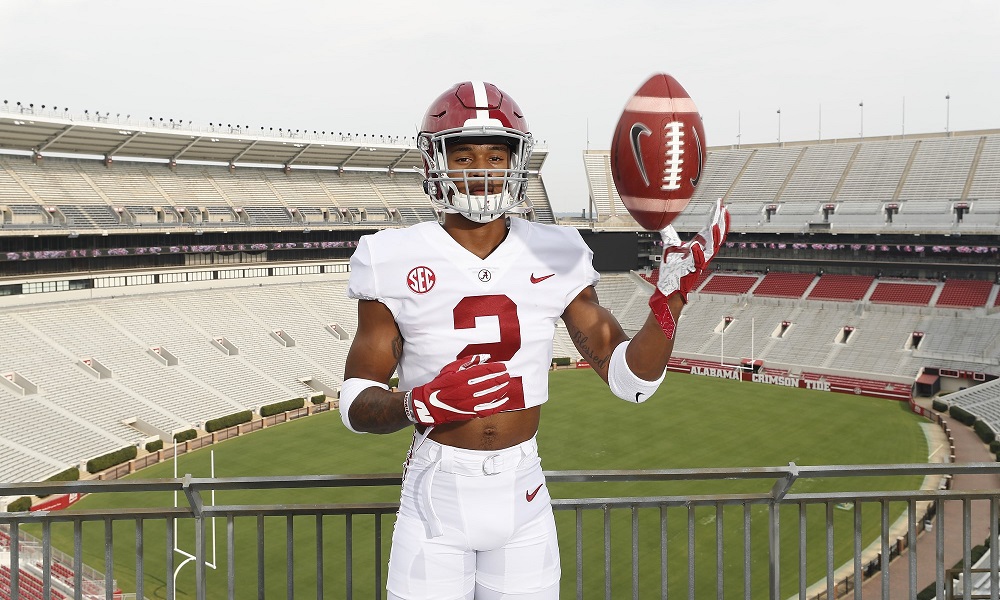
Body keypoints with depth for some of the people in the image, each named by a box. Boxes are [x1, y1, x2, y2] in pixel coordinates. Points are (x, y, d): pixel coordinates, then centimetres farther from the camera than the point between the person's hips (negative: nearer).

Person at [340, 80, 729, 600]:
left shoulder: (556, 257, -3)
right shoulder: (396, 263, -8)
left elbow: (630, 378, -3)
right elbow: (356, 404, -6)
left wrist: (672, 296, -18)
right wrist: (421, 404, -25)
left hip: (522, 494, 2)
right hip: (437, 496, -1)